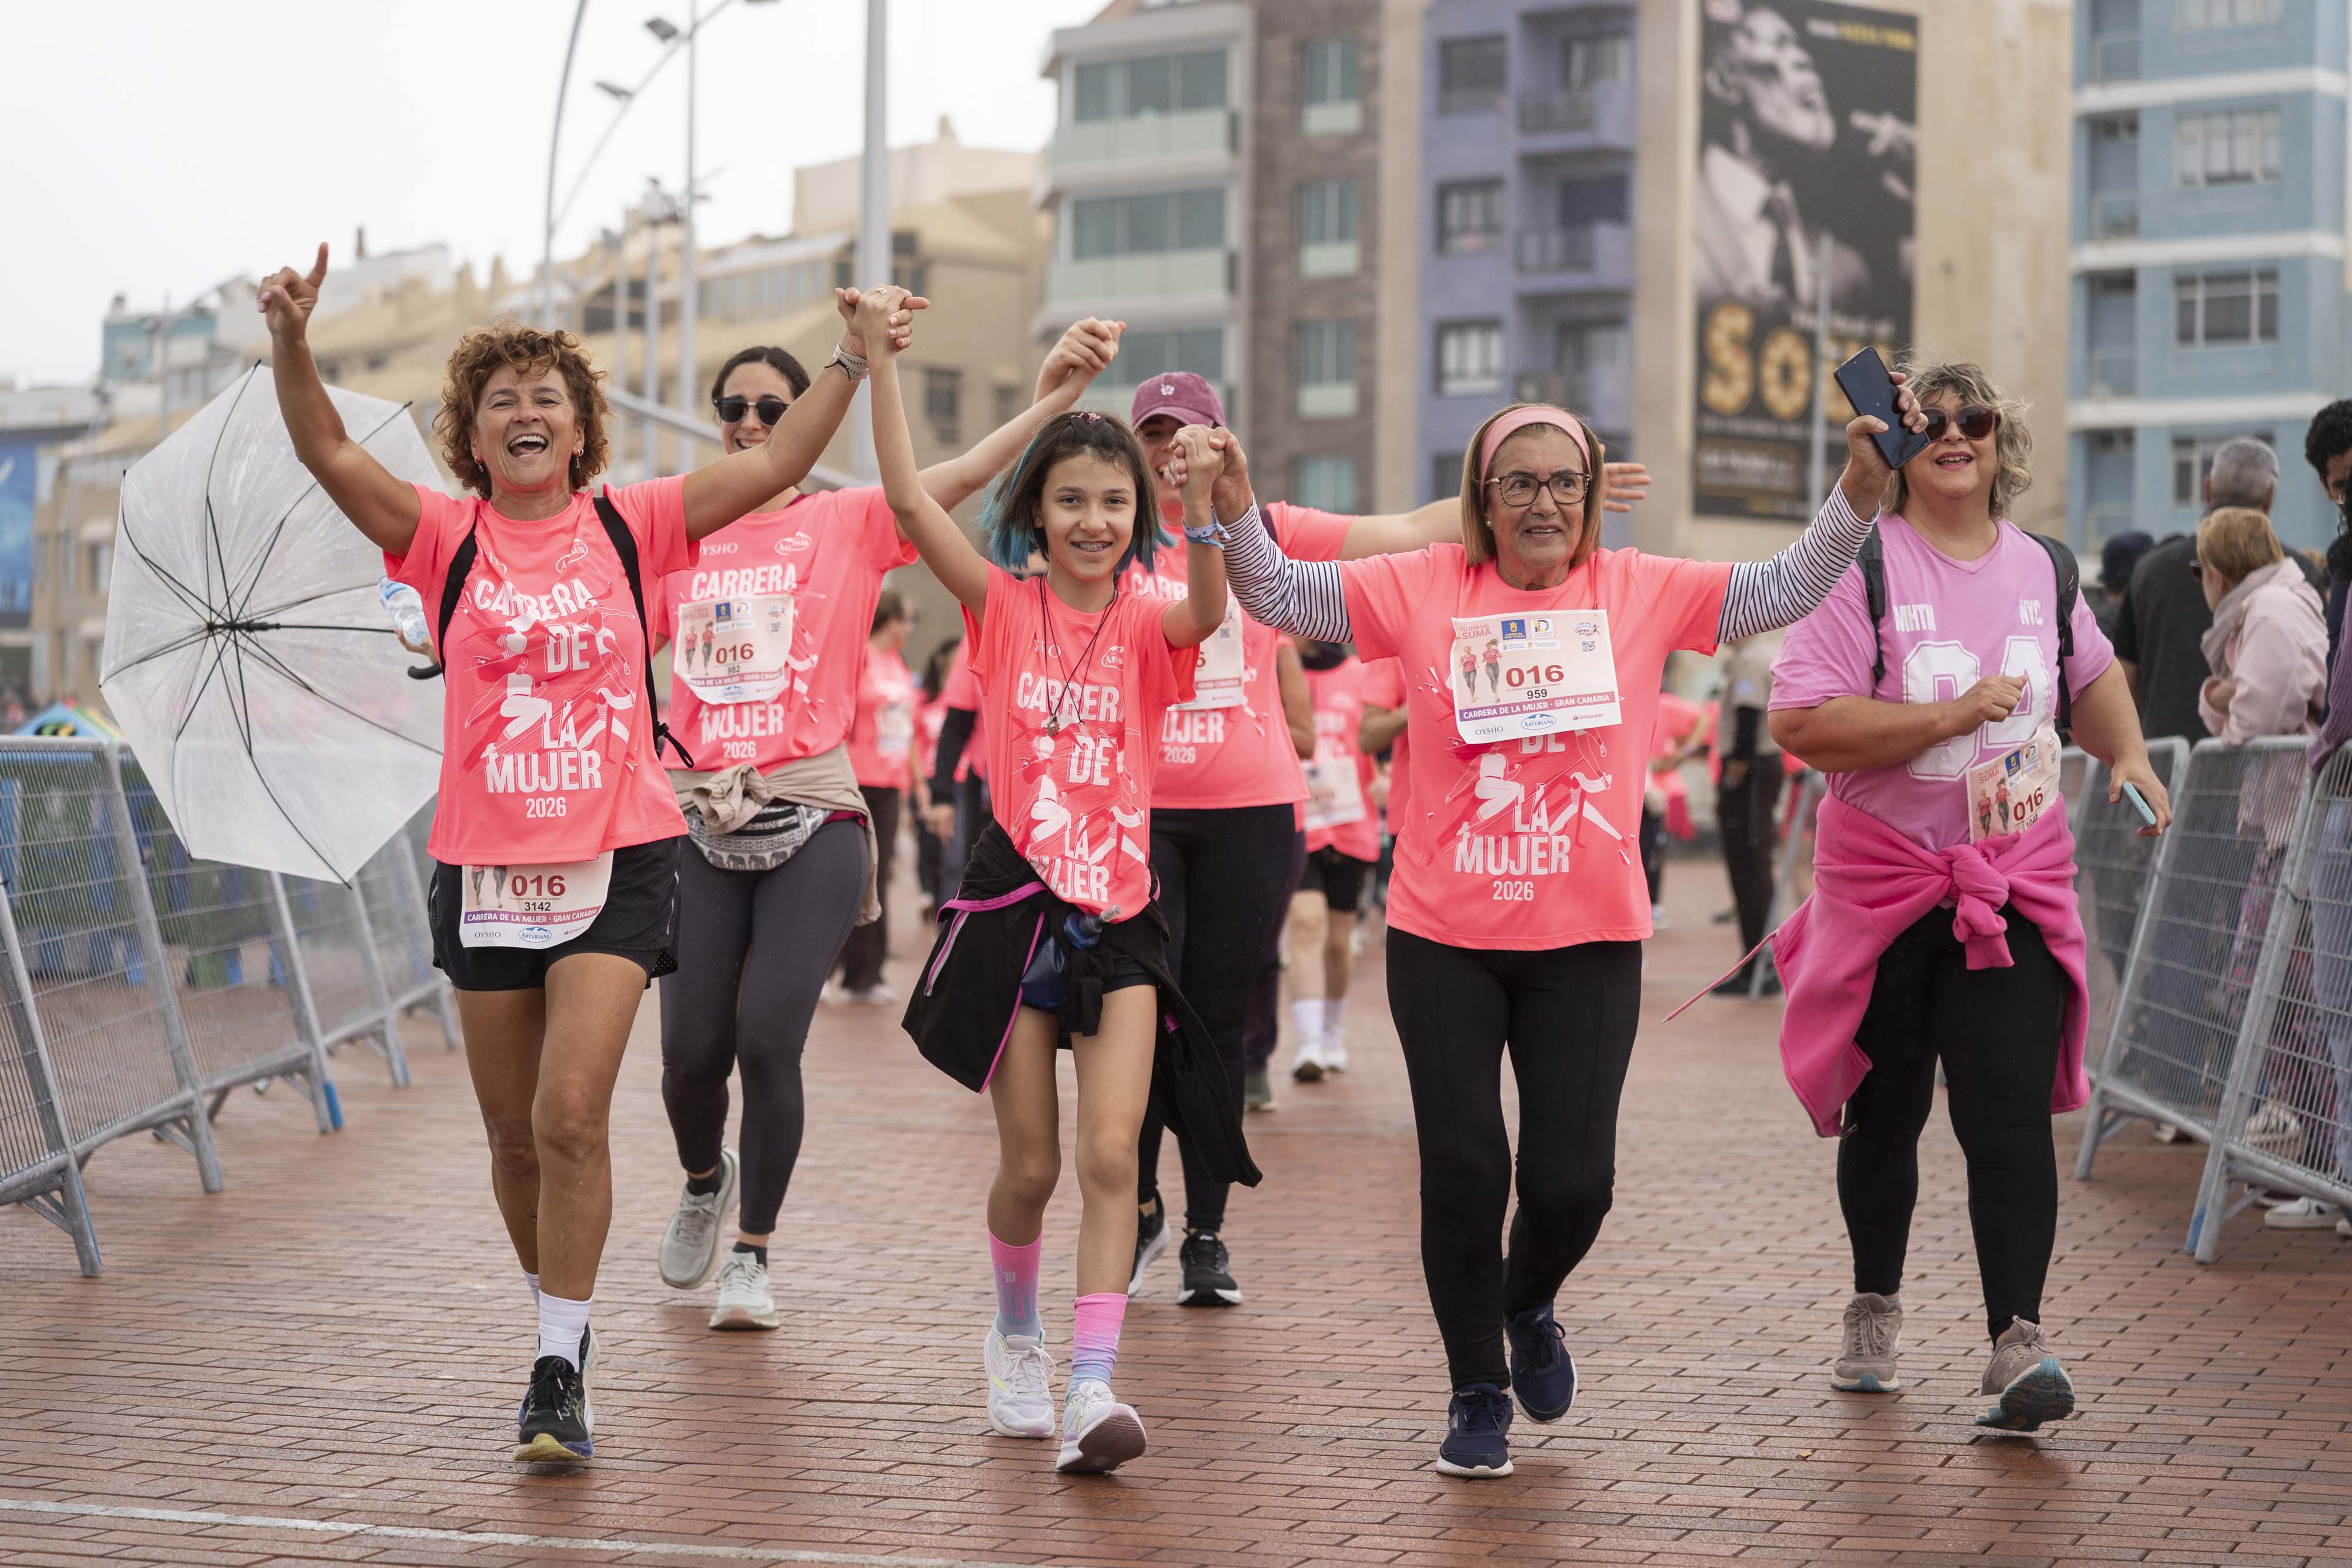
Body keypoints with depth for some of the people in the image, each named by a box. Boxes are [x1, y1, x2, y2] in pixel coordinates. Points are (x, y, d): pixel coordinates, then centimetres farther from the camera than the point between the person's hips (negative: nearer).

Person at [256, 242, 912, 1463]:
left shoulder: (628, 525, 3)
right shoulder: (445, 537, 1)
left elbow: (772, 464, -2)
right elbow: (326, 452, -12)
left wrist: (854, 357, -12)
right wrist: (291, 344, -29)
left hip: (620, 858, -2)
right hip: (485, 865, 2)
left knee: (571, 1114, -14)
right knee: (513, 1131, 11)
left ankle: (560, 1372, -6)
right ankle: (562, 1325, 33)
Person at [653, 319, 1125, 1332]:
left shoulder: (847, 523, 2)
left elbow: (964, 473, -13)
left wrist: (1055, 395, -26)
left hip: (812, 819, -2)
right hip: (700, 819, 3)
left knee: (768, 1042, -11)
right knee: (692, 1050, 1)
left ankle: (751, 1255, 6)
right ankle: (704, 1183, 35)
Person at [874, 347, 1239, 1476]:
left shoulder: (1147, 628, 3)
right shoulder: (1005, 609, 2)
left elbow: (1210, 609, -22)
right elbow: (908, 500, -9)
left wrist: (1202, 500, -38)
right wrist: (881, 364, -15)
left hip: (1119, 914, 0)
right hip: (1016, 904, 0)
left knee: (1111, 1155, -12)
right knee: (1030, 1165, 6)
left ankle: (1092, 1389, -14)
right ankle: (1015, 1334, 33)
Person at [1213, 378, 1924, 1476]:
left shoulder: (1638, 592, 2)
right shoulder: (1426, 589, 0)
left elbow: (1784, 589, 3)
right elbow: (1282, 595, 2)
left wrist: (1858, 493, -9)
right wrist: (1239, 513, -15)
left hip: (1589, 941, 1)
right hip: (1444, 939, 0)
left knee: (1573, 1178, -1)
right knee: (1463, 1165, 1)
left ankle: (1529, 1305, 35)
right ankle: (1478, 1390, 21)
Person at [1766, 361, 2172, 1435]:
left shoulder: (2040, 567, 8)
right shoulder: (1863, 568, -8)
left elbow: (2091, 672, 29)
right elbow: (1800, 723, -18)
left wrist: (2128, 755, 11)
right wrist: (1952, 716, -22)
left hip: (2016, 880, 2)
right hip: (1884, 877, -2)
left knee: (2009, 1108, -12)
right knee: (1884, 1111, 11)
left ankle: (2018, 1343, -16)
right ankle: (1875, 1306, 34)